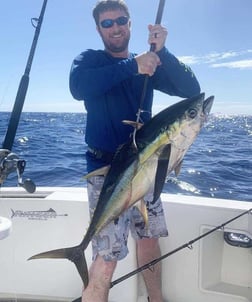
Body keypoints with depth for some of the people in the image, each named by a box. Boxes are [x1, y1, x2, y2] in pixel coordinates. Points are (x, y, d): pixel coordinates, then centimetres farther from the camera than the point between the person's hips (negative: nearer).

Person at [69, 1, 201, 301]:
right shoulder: (90, 59, -1)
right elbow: (78, 86, -25)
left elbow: (191, 89, -4)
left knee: (149, 239, 16)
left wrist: (161, 52, -16)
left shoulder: (149, 64, 9)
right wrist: (132, 66, -25)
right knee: (107, 258, -9)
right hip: (107, 170, -4)